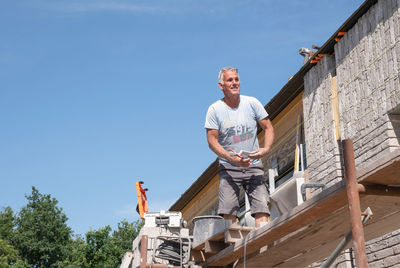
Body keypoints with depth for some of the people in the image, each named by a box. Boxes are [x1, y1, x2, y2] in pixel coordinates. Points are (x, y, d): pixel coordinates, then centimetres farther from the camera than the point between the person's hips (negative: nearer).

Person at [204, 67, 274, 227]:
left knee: (261, 208, -12)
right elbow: (212, 141, -5)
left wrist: (266, 149, -14)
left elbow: (268, 128, 7)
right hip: (228, 168, -1)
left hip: (254, 166, 1)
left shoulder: (252, 103, 3)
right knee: (228, 213, -12)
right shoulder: (215, 109, -1)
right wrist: (231, 158, -21)